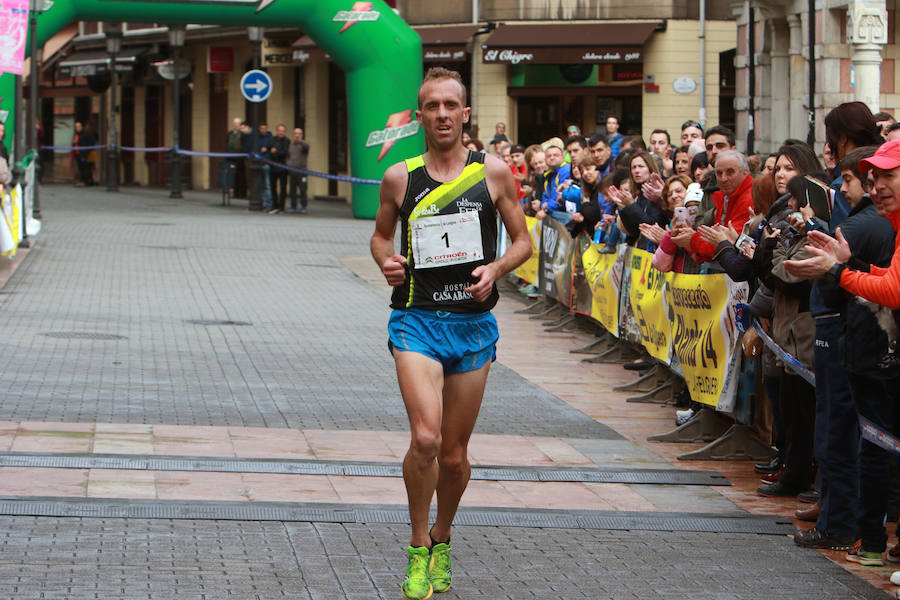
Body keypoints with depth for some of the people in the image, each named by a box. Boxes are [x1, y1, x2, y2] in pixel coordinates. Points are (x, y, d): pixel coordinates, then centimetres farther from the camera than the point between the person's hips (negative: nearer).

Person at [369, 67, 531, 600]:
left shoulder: (494, 172, 2)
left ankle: (441, 541, 35)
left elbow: (523, 240, 8)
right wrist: (386, 260, -5)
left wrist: (495, 269, -11)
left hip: (473, 323, 1)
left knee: (454, 454, 8)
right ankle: (418, 551, -1)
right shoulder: (400, 177, 2)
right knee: (426, 438, -20)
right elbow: (381, 233, 17)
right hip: (417, 319, -1)